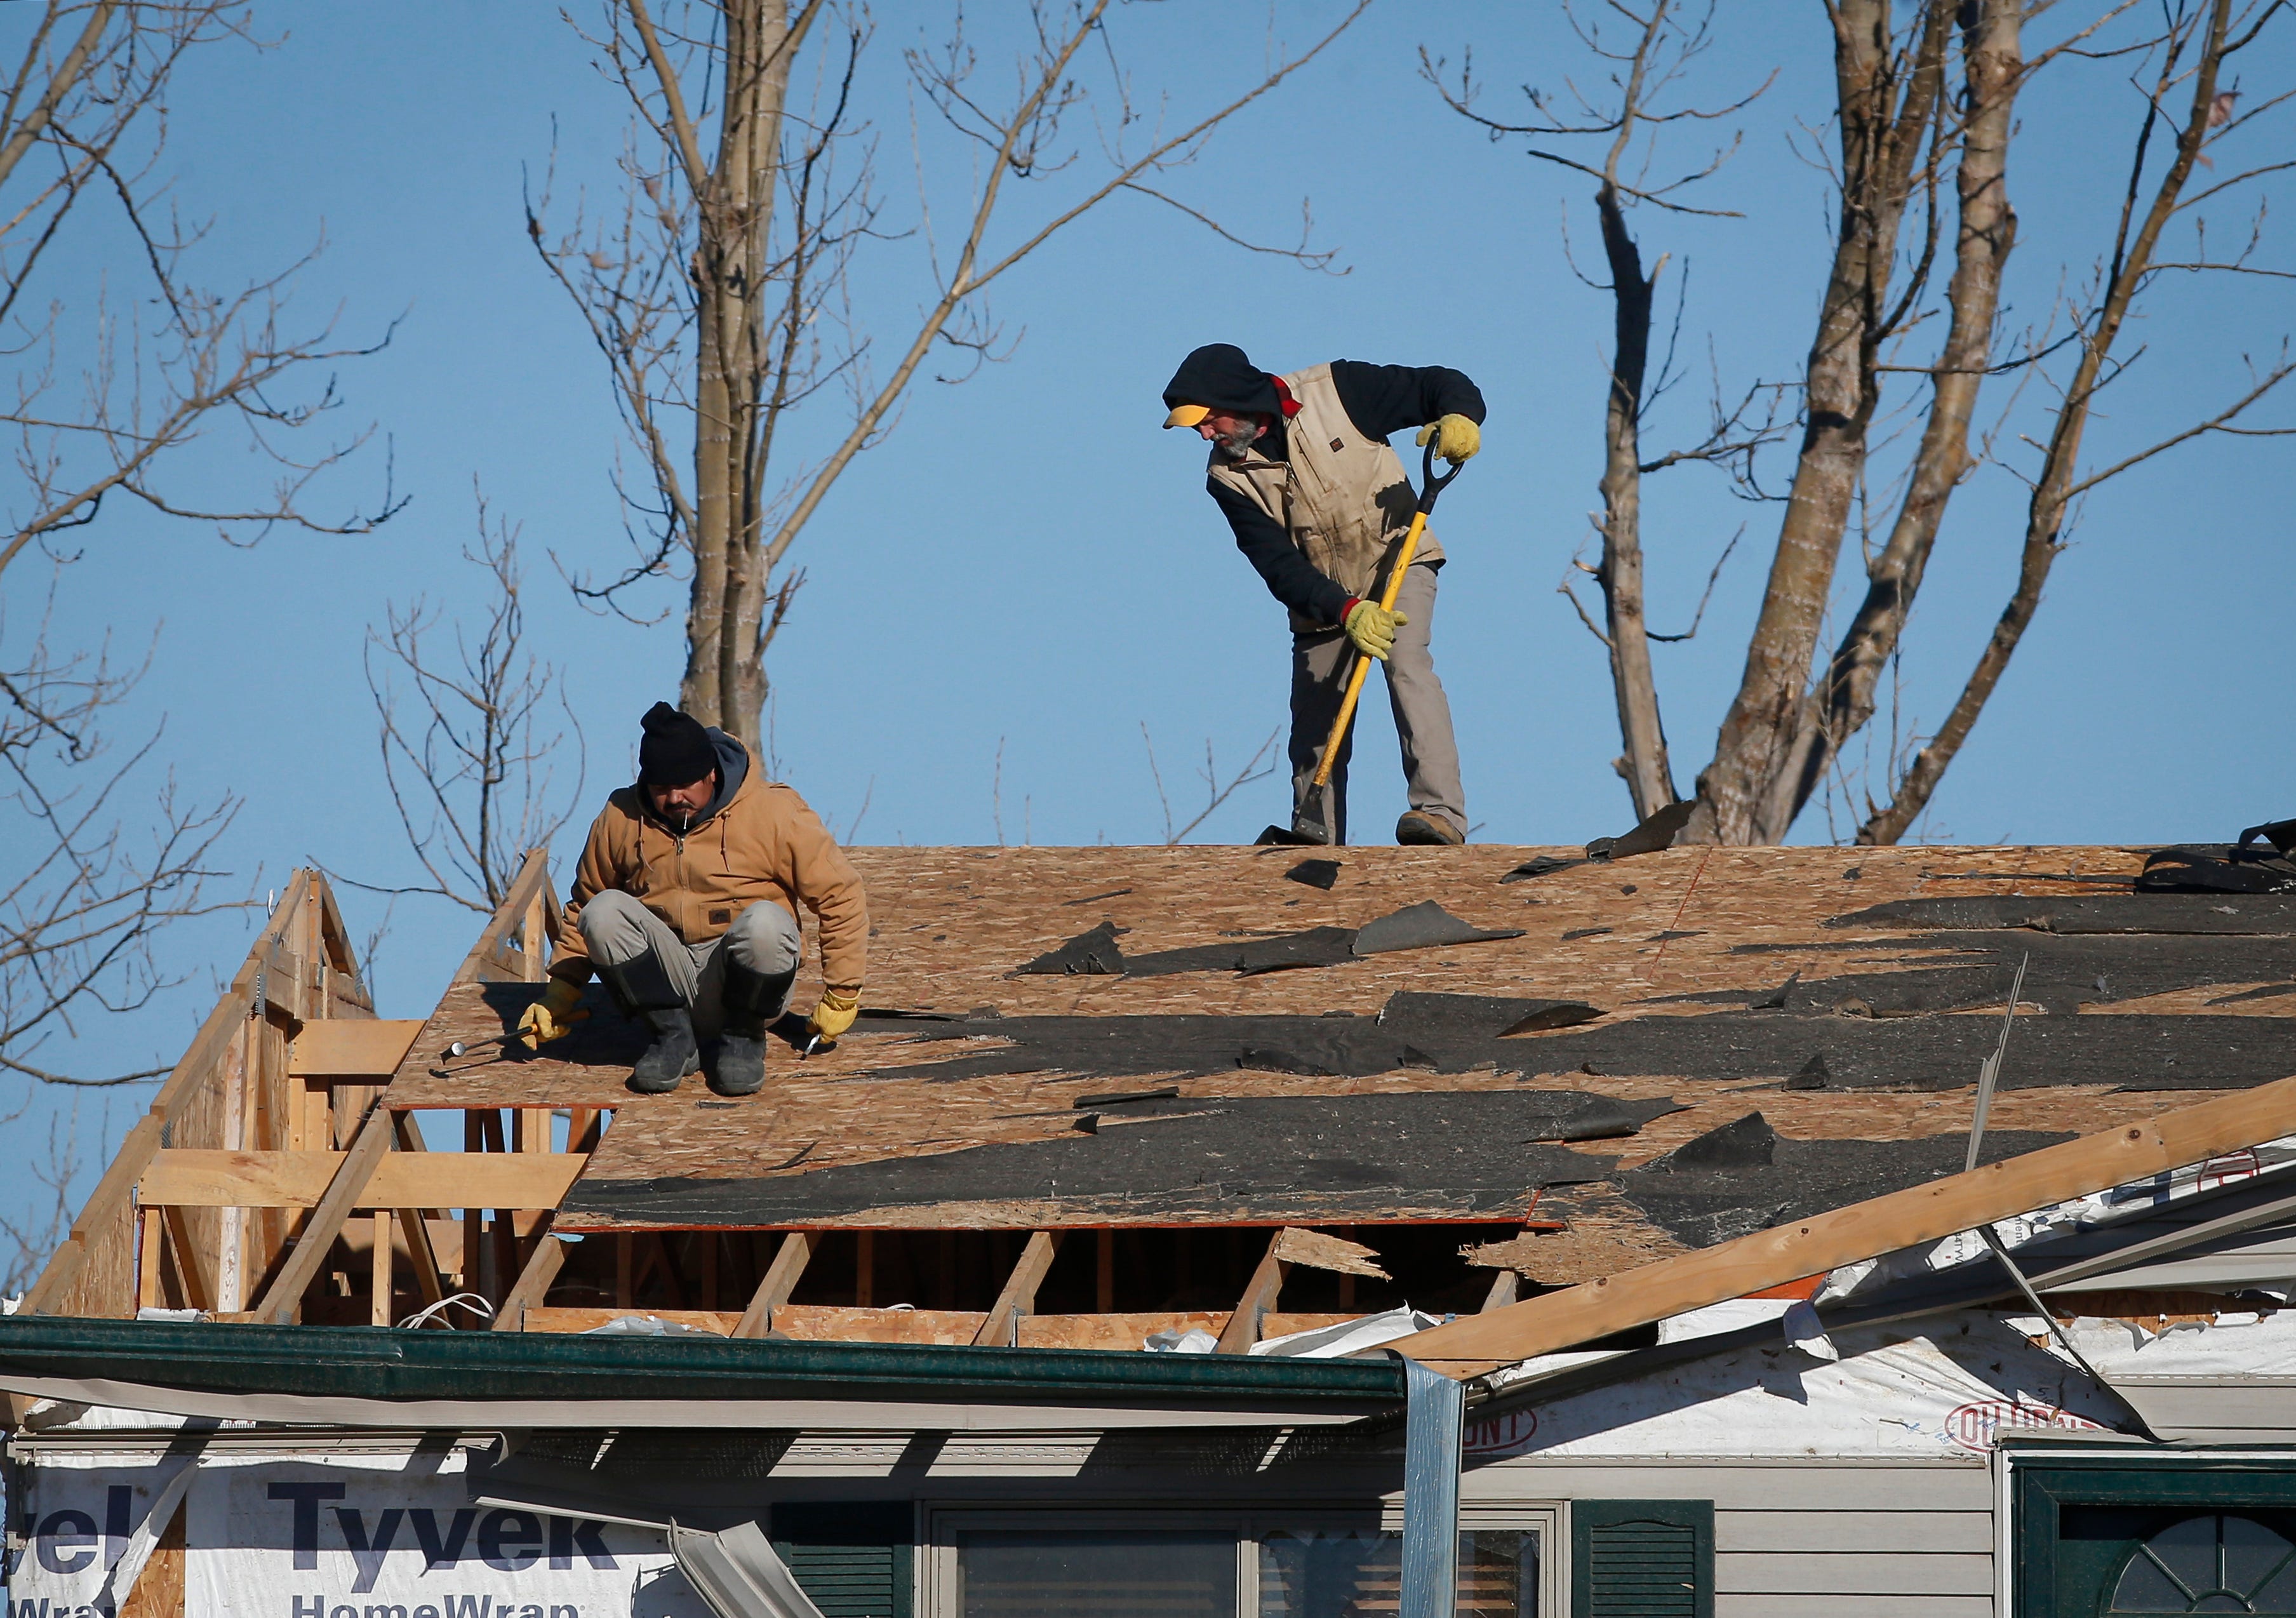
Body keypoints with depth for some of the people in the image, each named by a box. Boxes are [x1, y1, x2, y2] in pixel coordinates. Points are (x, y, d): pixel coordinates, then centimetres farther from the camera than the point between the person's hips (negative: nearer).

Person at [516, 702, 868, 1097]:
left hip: (746, 985, -2)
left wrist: (841, 996, -3)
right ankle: (672, 1035, -12)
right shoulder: (619, 820, 3)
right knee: (604, 913, -25)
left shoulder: (775, 812, -5)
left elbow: (841, 897, 0)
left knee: (765, 922, -35)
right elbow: (582, 908, 17)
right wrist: (560, 994, 7)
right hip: (664, 984, 2)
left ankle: (744, 1037, -10)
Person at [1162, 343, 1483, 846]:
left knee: (1406, 663, -28)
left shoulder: (1335, 391, -17)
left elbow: (1438, 386, -9)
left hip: (1397, 561, -3)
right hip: (1322, 600, 3)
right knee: (1316, 726, 4)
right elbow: (1280, 568, -18)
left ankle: (1440, 810, -37)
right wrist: (1347, 611, -33)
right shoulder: (1229, 479, -11)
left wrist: (1459, 417, -32)